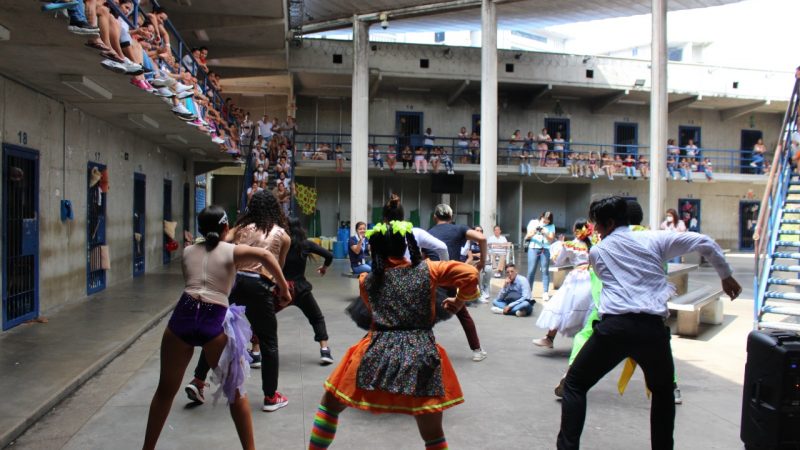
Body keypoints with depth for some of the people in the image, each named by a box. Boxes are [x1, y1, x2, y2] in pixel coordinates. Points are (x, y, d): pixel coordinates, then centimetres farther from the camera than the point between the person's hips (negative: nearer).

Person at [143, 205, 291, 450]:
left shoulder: (187, 251, 17)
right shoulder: (232, 251, 5)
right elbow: (264, 256, -14)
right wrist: (284, 288, -7)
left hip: (182, 317, 3)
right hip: (215, 322, -3)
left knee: (166, 390, 21)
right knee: (235, 392, 13)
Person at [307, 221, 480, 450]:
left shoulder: (367, 281, 8)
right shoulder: (427, 269, 4)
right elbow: (470, 274, -3)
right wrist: (459, 301, 12)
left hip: (378, 355, 0)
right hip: (422, 356, 0)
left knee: (330, 404, 23)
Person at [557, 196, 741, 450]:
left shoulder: (596, 252, 13)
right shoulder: (654, 239, 11)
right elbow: (704, 243, 8)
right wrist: (726, 277, 20)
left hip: (614, 326, -1)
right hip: (652, 327, 2)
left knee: (574, 384, 13)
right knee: (663, 392, 27)